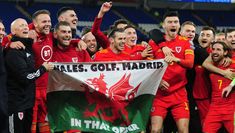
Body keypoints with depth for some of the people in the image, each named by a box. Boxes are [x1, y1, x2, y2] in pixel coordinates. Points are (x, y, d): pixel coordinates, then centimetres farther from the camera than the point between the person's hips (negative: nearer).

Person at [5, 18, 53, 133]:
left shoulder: (27, 47, 12)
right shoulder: (13, 51, -17)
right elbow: (25, 77, -20)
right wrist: (43, 68, -7)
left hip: (28, 101, 9)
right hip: (17, 103, -9)